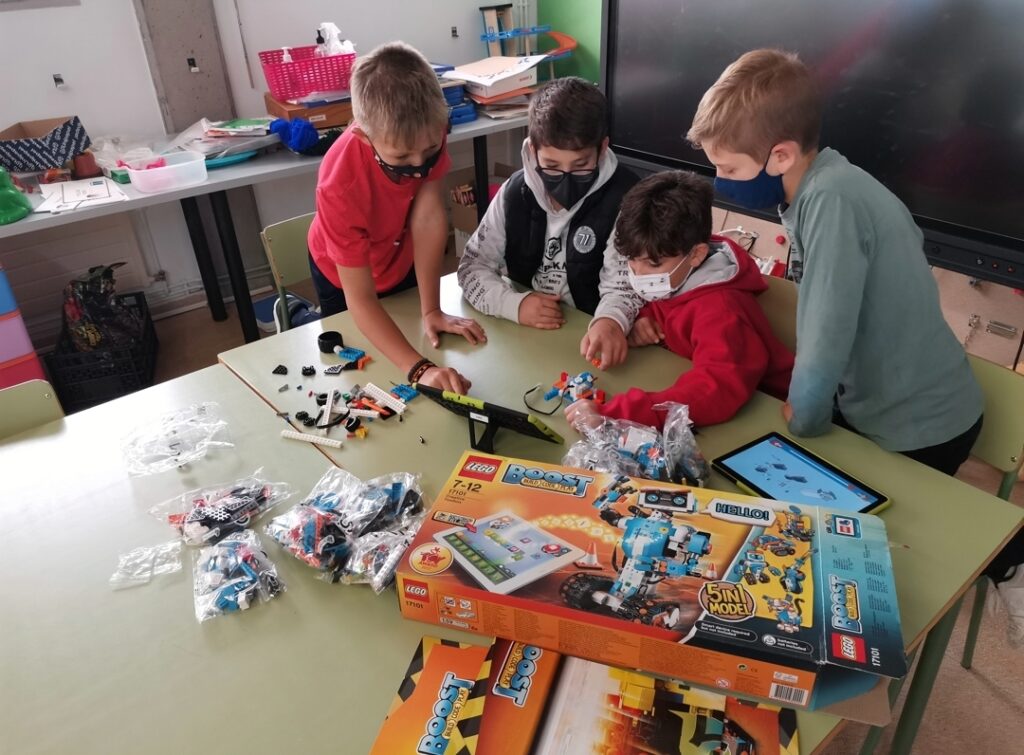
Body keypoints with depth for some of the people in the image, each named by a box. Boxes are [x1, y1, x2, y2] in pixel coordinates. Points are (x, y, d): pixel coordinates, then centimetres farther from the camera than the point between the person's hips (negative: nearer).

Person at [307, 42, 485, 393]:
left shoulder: (426, 132, -33)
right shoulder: (341, 185, -43)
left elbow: (429, 217, -30)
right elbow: (360, 300, -41)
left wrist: (431, 311, -30)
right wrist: (420, 368, -52)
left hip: (404, 261, 4)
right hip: (345, 277, -3)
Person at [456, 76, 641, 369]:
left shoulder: (624, 199, -9)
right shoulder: (516, 191, 1)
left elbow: (622, 283, -14)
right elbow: (473, 266, 3)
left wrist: (611, 321, -37)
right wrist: (515, 304, -16)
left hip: (591, 340, -2)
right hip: (524, 333, 3)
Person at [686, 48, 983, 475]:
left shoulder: (831, 200, -29)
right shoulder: (818, 188, -2)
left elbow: (827, 335, -30)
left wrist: (803, 420, -11)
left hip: (918, 429, -7)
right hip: (877, 404, 7)